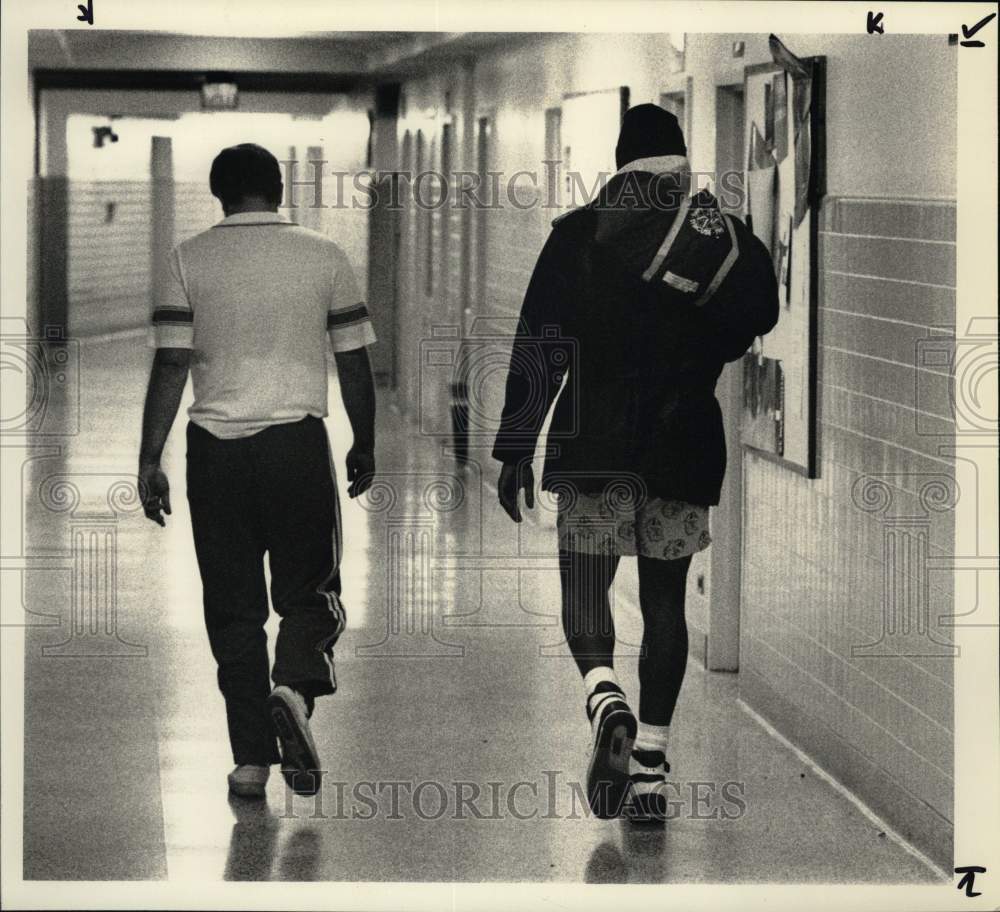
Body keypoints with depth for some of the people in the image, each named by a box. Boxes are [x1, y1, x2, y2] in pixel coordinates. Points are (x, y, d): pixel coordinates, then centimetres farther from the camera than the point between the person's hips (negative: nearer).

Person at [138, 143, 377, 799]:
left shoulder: (191, 260, 2)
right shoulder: (324, 256, 3)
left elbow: (170, 364, -2)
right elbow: (355, 363, 6)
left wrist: (150, 460, 1)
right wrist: (365, 446, 18)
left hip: (216, 445, 1)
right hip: (299, 442, -1)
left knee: (233, 604, 8)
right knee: (309, 590, 10)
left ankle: (251, 759, 7)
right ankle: (296, 688, -19)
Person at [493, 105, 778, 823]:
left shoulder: (578, 232, -2)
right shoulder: (729, 238, 2)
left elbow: (538, 346, -3)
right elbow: (761, 330, 6)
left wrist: (516, 448, 0)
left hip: (592, 441, -2)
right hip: (685, 441, 2)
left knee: (584, 587, 9)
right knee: (665, 598, 11)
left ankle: (605, 698, -20)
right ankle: (651, 766, 8)